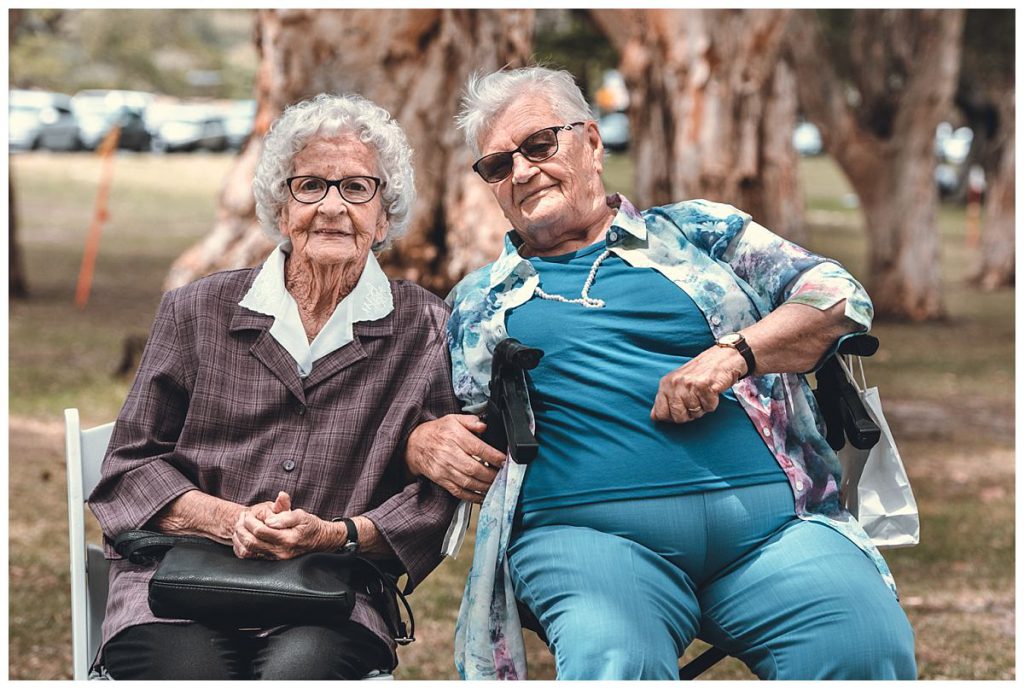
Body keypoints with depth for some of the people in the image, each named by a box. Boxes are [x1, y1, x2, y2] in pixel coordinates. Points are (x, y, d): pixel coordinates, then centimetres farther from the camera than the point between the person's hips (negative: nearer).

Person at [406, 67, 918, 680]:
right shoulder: (477, 302, 25)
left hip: (770, 522, 1)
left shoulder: (697, 230, 22)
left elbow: (839, 295, 13)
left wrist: (733, 353, -3)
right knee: (612, 663, -37)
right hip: (587, 533, 0)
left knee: (869, 647, -29)